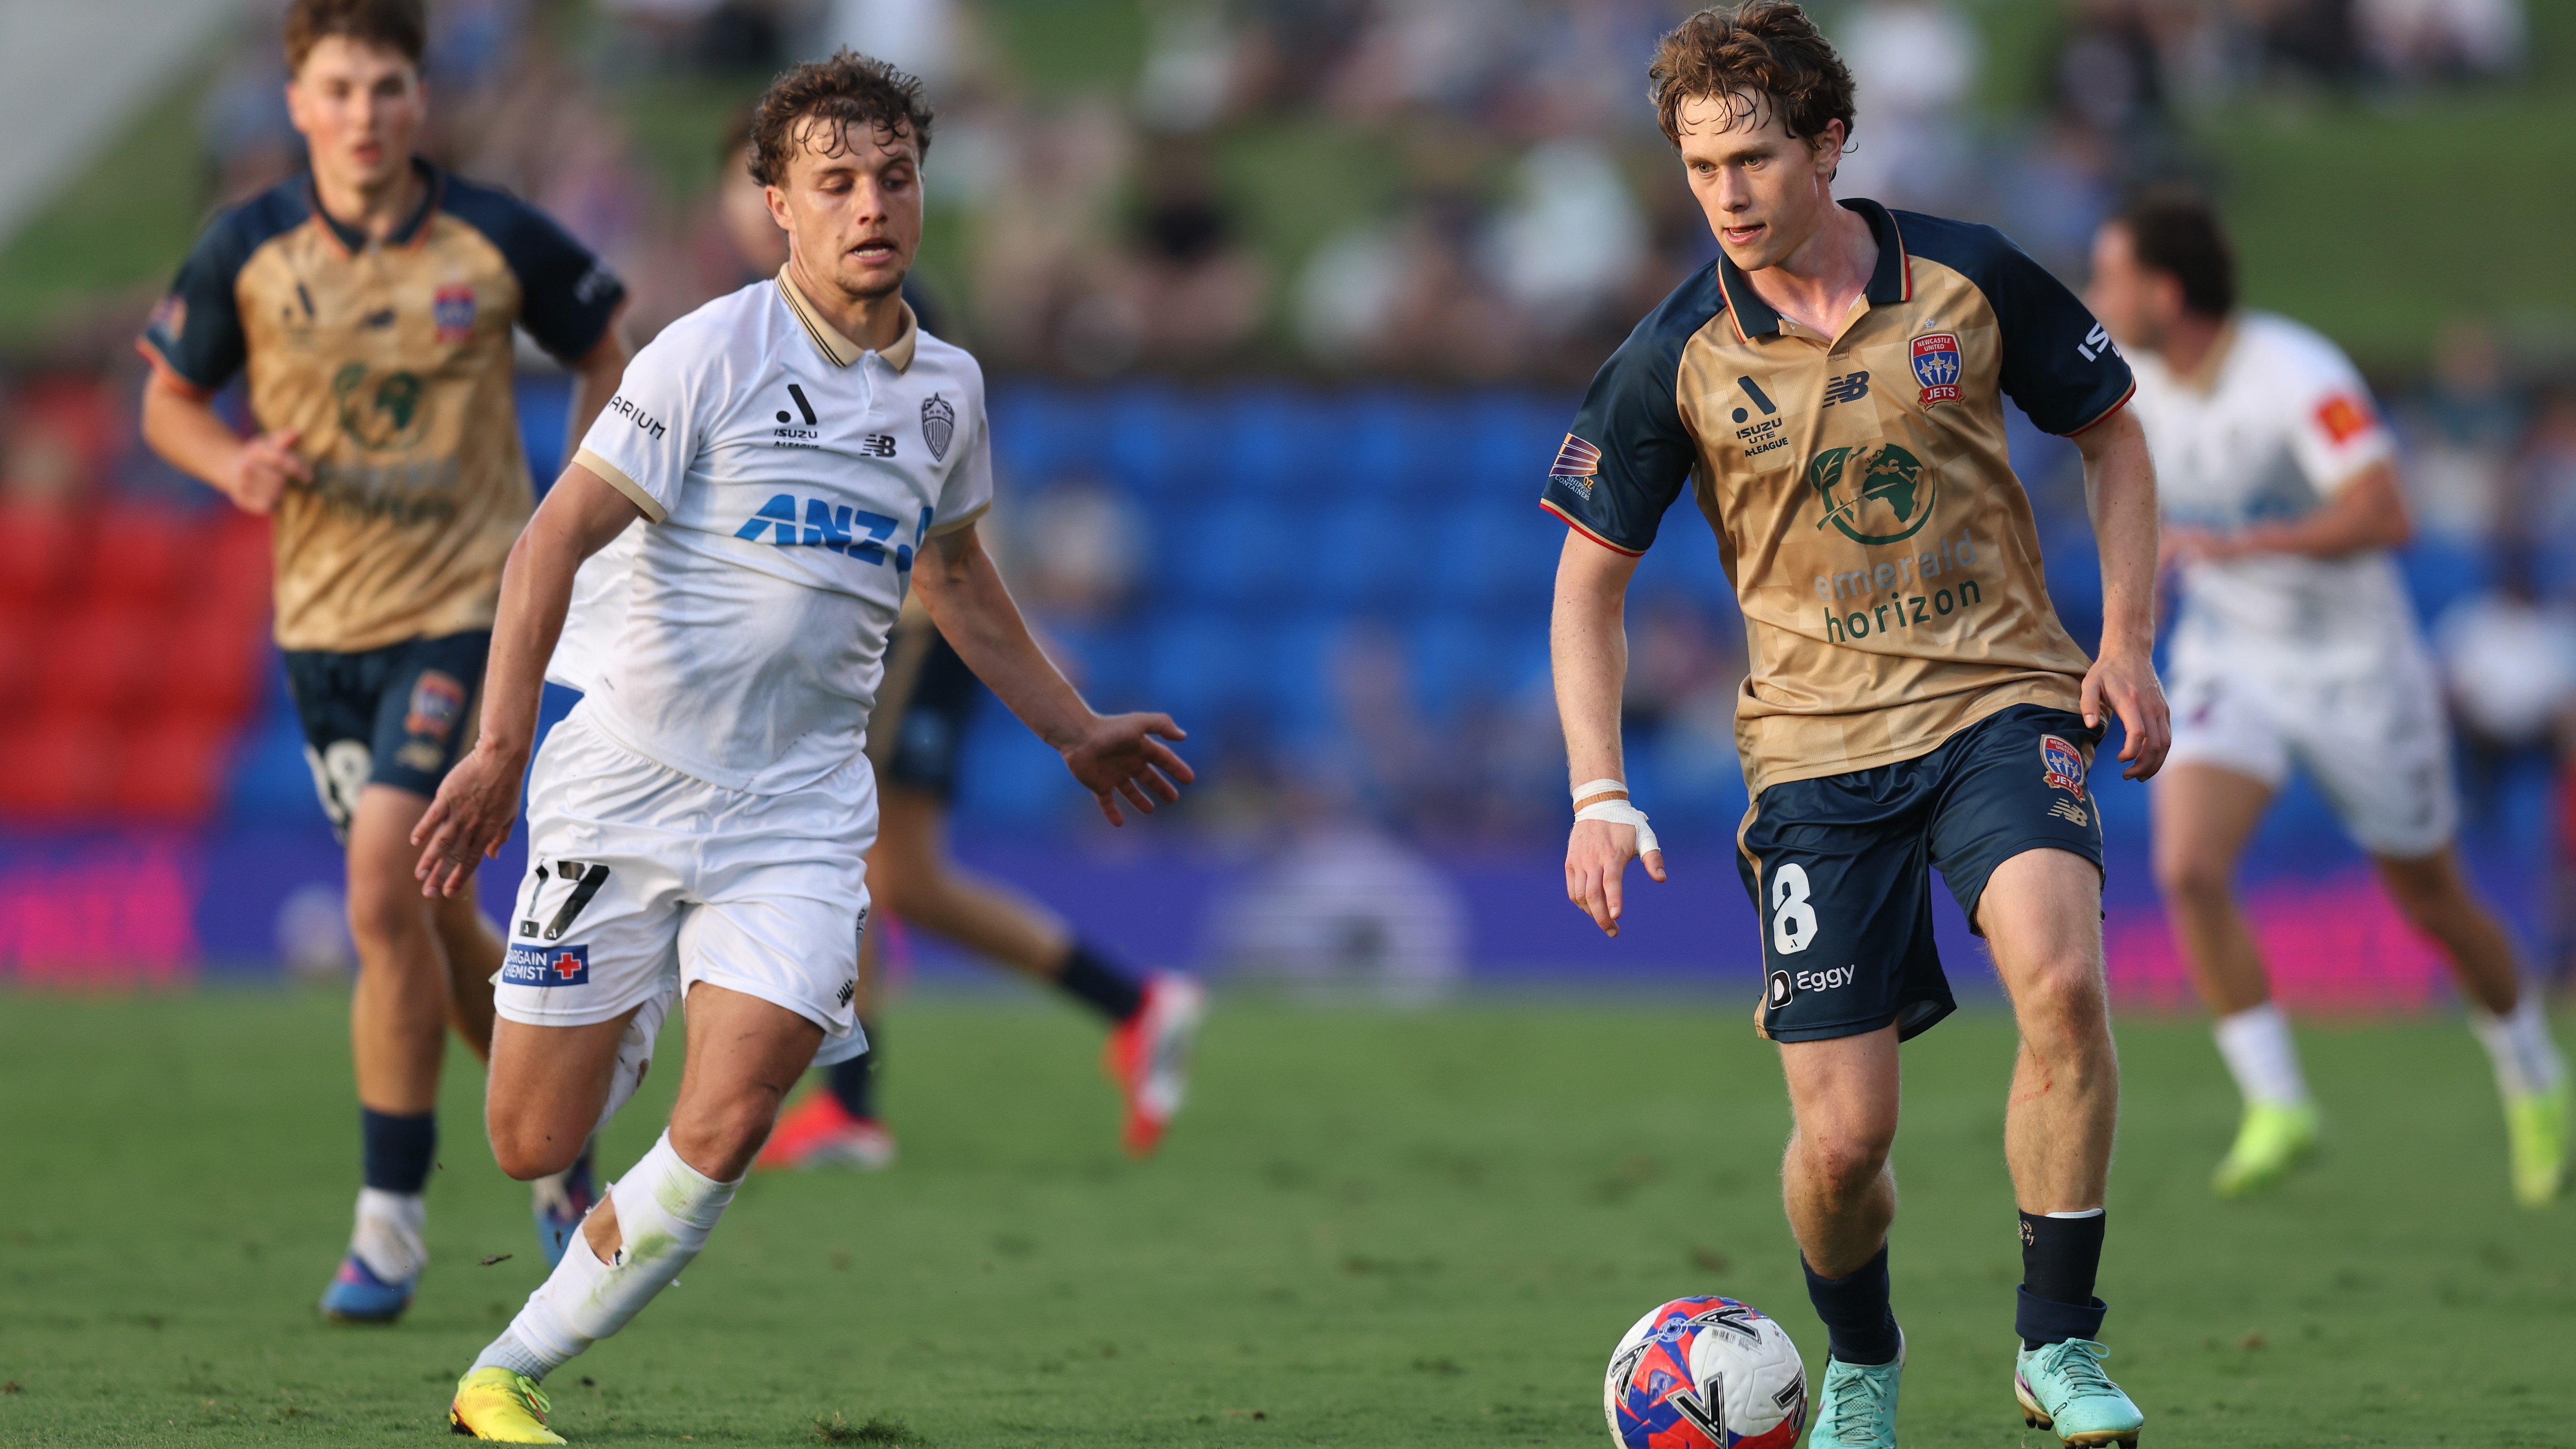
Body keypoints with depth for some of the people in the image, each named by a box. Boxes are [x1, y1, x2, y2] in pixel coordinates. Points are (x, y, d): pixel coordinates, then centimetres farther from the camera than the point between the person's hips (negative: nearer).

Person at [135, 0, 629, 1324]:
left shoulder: (495, 241, -7)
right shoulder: (246, 252, -3)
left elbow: (603, 357, 9)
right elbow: (167, 402, 8)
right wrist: (236, 462, -14)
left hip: (466, 607, -3)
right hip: (321, 619, 3)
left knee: (386, 895, -16)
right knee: (430, 918, 10)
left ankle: (391, 1219, -6)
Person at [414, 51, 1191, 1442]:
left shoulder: (947, 386, 8)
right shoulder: (713, 352, -10)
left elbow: (955, 572, 27)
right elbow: (556, 536, -12)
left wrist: (1074, 732, 35)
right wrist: (501, 744, -23)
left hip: (800, 806, 3)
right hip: (628, 787, -3)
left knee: (723, 1134, -15)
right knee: (532, 1144, 0)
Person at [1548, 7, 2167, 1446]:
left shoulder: (1969, 278, -3)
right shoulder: (1677, 358, -4)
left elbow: (2114, 437, 12)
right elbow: (1590, 576, 5)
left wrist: (2129, 643, 1)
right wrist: (1602, 796, -5)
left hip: (2002, 703, 0)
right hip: (1819, 747, 1)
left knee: (2061, 977, -30)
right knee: (1844, 1134, -5)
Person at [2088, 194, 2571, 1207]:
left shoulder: (2299, 377, -25)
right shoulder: (2136, 382, -4)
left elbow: (2384, 517, -34)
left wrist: (2239, 545, -38)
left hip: (2356, 667, -4)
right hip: (2227, 662, 4)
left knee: (2431, 898, 11)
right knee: (2189, 869, -21)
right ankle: (2276, 1109, -15)